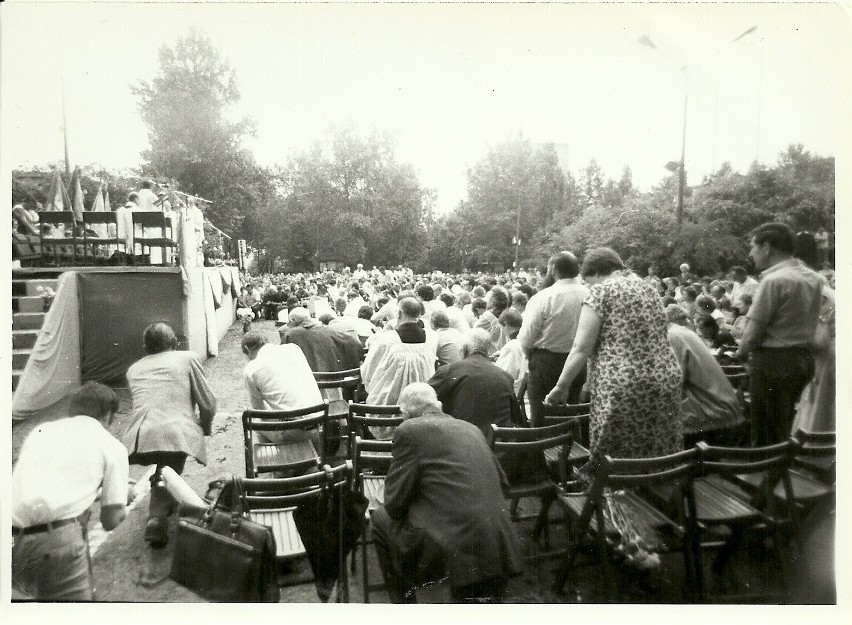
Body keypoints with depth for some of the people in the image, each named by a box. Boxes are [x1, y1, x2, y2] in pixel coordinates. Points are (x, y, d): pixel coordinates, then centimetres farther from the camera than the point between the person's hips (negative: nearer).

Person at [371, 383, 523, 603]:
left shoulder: (409, 430, -3)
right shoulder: (470, 428, 16)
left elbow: (394, 502, -3)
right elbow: (501, 481, 26)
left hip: (456, 549, -6)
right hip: (501, 555, 7)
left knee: (381, 519, 17)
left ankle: (403, 600, 24)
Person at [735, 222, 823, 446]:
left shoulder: (774, 280, -18)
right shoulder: (815, 278, 7)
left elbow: (753, 333, -18)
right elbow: (805, 322, 9)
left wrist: (741, 352, 1)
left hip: (774, 361, -8)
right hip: (803, 358, 9)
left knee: (767, 436, 4)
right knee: (786, 429, 22)